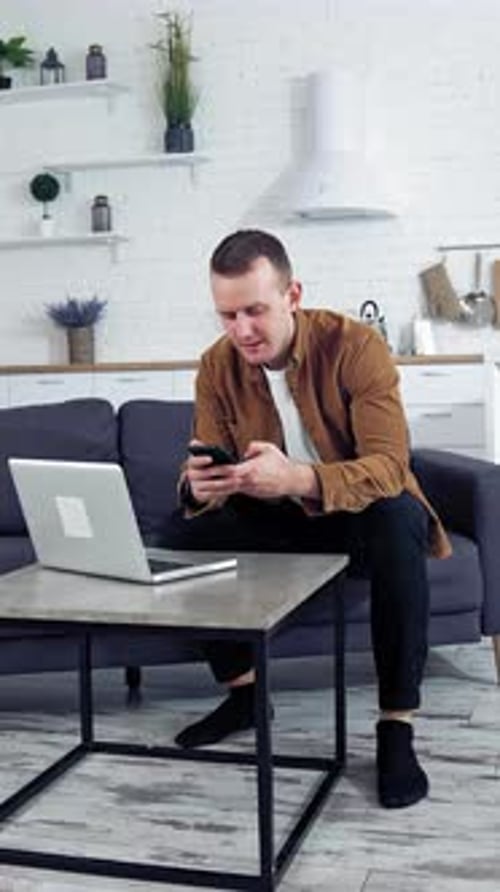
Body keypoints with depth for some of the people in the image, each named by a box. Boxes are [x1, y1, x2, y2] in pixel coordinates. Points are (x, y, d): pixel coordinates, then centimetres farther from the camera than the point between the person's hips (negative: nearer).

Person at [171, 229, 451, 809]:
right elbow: (202, 467, -7)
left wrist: (296, 478, -50)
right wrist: (199, 485, -35)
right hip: (278, 521, 4)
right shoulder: (217, 366, -8)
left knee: (399, 519, -37)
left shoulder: (356, 345, -22)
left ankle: (396, 726, -27)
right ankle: (243, 691, 1)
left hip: (360, 512, -4)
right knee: (190, 529, -19)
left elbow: (390, 467, -31)